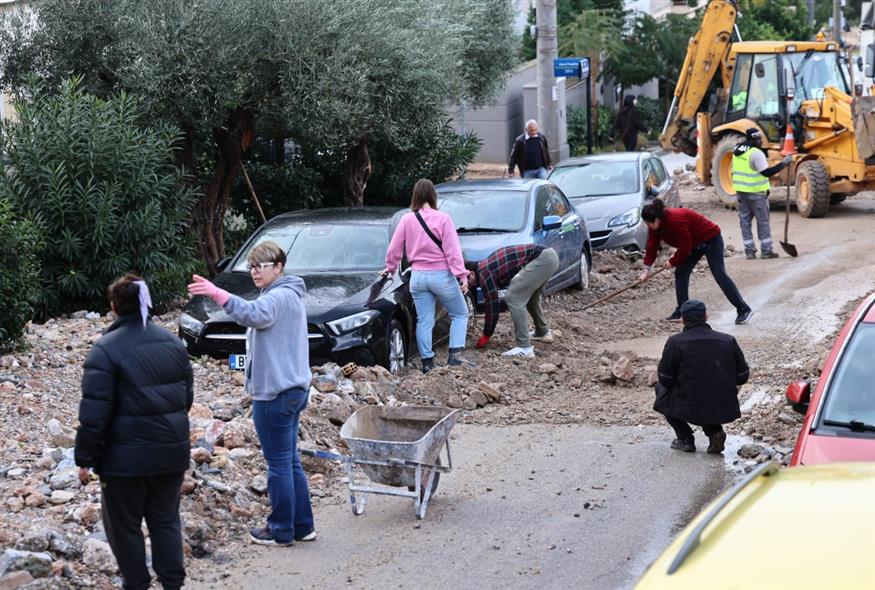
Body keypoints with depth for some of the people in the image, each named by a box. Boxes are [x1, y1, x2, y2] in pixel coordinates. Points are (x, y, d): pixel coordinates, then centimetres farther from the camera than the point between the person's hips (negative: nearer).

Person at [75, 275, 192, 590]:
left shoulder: (106, 348, -13)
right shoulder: (173, 342, 7)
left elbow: (94, 412, -15)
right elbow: (187, 396, 14)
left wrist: (85, 459, -9)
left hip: (126, 457, -5)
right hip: (171, 451, 6)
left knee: (125, 525, 9)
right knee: (165, 519, 16)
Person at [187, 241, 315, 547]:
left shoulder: (278, 297, -17)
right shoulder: (289, 295, 17)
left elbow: (253, 314, -39)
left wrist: (217, 293, -49)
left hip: (275, 394, -11)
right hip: (293, 388, 11)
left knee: (279, 463, -1)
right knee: (290, 461, 16)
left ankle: (282, 531, 7)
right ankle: (302, 525, 21)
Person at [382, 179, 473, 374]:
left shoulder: (407, 220, -2)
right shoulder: (442, 219, -11)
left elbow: (394, 249, 4)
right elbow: (453, 251, -12)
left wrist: (390, 268, 21)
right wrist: (462, 276, -10)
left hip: (418, 276, 3)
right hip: (441, 275, -3)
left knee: (424, 321, 10)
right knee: (460, 314, 12)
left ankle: (427, 361, 9)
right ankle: (455, 354, 0)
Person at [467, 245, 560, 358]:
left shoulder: (484, 274, -9)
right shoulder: (485, 266, 19)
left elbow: (492, 306, -5)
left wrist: (486, 336, 5)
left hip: (541, 259, -10)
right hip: (550, 255, 10)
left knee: (513, 298, -11)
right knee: (529, 296, 29)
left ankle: (525, 348, -13)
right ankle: (542, 333, 45)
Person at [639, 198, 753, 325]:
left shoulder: (675, 220, -34)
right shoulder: (655, 225, -7)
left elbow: (685, 246, -29)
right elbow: (652, 246, -1)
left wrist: (673, 262, -15)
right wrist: (646, 269, -6)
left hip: (710, 238, -9)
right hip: (695, 243, 9)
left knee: (719, 274, -14)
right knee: (681, 273, 2)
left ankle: (744, 310, -13)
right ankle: (681, 311, 8)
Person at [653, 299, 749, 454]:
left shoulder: (675, 342, -6)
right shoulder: (728, 341, 4)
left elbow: (665, 380, -2)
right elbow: (742, 376, 8)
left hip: (691, 410, -3)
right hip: (725, 410, 4)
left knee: (661, 388, 24)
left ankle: (685, 439, 14)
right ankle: (715, 431, 10)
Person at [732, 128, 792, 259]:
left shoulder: (737, 151, 8)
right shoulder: (756, 153, -18)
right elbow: (767, 172, -21)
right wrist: (783, 163, -17)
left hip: (740, 191, 7)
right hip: (755, 192, -7)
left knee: (745, 221, 9)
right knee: (763, 222, 4)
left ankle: (749, 251, 9)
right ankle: (766, 251, 7)